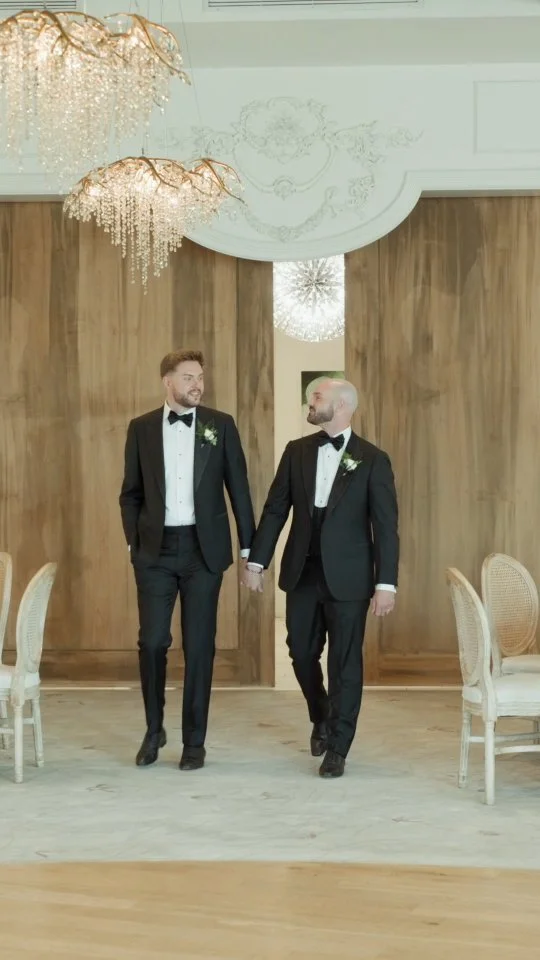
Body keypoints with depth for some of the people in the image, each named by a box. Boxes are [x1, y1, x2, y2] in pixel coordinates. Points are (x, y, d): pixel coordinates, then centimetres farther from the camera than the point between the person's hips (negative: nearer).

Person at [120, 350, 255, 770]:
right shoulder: (142, 428, 4)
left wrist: (249, 547, 1)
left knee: (199, 646, 3)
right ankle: (154, 730, 20)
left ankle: (194, 740, 13)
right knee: (152, 641, 0)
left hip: (204, 548, 0)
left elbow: (238, 488, 3)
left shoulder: (221, 425, 2)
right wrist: (133, 542, 0)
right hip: (156, 549, 1)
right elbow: (131, 493, 8)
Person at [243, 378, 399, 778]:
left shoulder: (372, 460, -5)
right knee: (302, 652, 10)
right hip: (302, 571, 4)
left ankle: (337, 748, 12)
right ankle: (322, 718, 37)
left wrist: (386, 583, -13)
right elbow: (275, 509, 7)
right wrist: (256, 561, 2)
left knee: (345, 662, 1)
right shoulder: (297, 451, 6)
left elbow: (386, 526, -7)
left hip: (347, 576, -4)